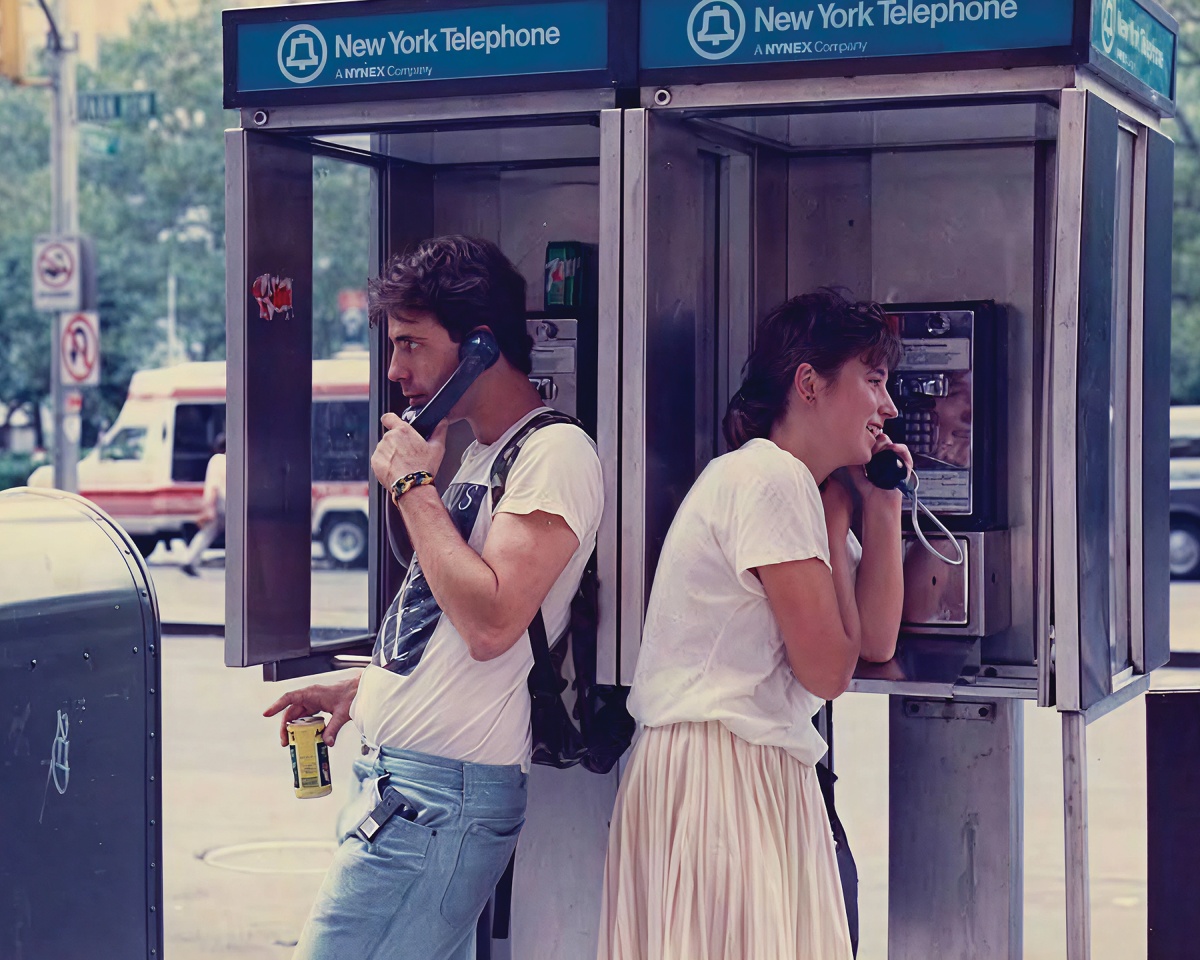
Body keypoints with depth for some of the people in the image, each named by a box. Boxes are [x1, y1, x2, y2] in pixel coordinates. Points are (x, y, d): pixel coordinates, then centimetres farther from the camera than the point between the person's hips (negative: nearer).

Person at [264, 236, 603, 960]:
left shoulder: (557, 454, -12)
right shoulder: (478, 451, 19)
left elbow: (490, 623, -23)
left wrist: (414, 487, -14)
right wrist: (356, 690, 16)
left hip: (439, 791, -9)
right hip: (398, 775, 9)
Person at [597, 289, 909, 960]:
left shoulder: (803, 486, 19)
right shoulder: (770, 477, -12)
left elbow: (877, 641, 15)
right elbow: (828, 671, -13)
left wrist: (883, 507, 11)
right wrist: (836, 519, -3)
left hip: (761, 774, 10)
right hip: (718, 772, -10)